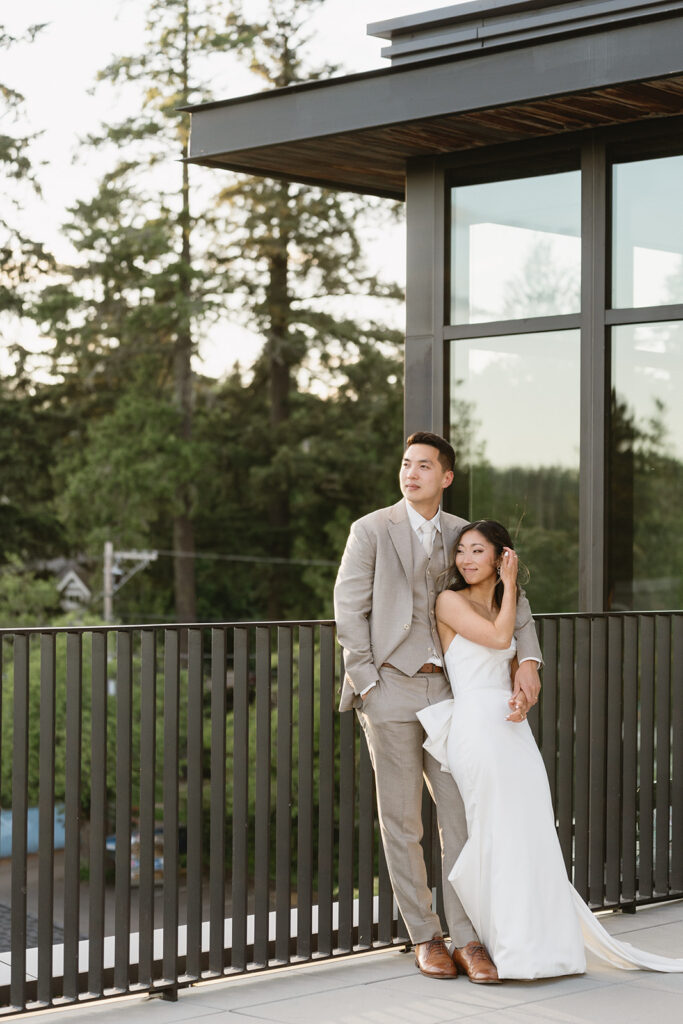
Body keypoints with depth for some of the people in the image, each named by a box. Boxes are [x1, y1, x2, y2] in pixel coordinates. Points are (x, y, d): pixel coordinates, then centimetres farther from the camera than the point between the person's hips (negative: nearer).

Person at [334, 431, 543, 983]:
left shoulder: (460, 534, 9)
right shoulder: (372, 530, -2)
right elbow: (348, 610, -3)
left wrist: (529, 662, -1)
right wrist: (366, 684, -8)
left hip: (441, 688, 3)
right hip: (389, 688, -3)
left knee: (460, 812, 0)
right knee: (402, 821, 2)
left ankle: (467, 939, 5)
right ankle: (425, 938, 12)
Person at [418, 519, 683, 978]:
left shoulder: (505, 606, 21)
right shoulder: (451, 601, 0)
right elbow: (497, 637, -11)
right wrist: (508, 585, -1)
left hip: (514, 728, 6)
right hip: (476, 725, -6)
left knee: (534, 833, 2)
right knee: (500, 834, -8)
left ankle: (542, 945, 11)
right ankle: (515, 950, -2)